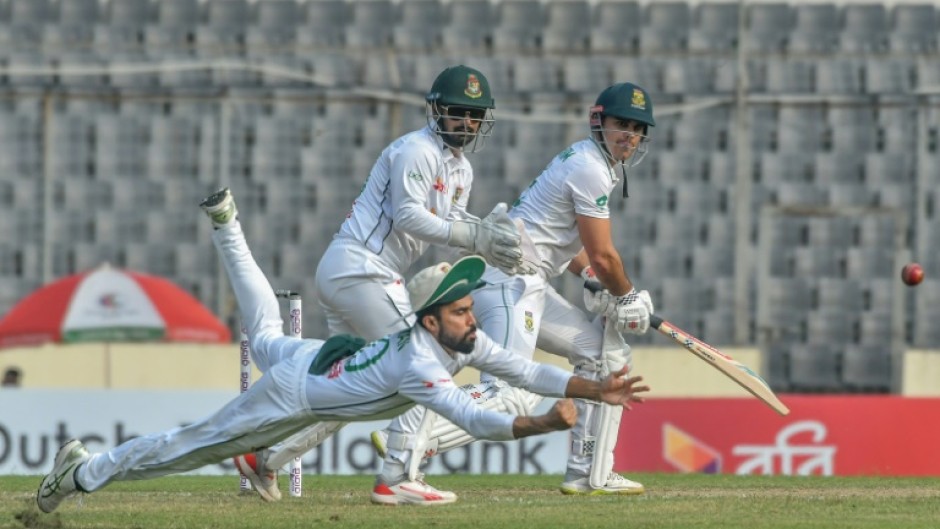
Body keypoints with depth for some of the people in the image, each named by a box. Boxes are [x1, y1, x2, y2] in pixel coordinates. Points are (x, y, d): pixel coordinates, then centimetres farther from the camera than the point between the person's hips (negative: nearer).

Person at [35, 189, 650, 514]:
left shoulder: (466, 339, -15)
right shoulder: (418, 364, -39)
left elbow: (528, 372, -14)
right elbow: (476, 419, -51)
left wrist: (595, 389, -26)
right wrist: (542, 425, -60)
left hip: (314, 358, 8)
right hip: (294, 393, -8)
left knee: (266, 337, 37)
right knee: (192, 444, 1)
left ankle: (227, 224, 49)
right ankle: (83, 472, 11)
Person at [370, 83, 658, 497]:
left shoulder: (586, 160, 19)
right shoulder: (592, 170, -12)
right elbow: (603, 254, -10)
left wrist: (593, 280, 12)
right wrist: (627, 297, 7)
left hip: (528, 287, 11)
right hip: (511, 282, -11)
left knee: (608, 354, 17)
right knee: (510, 396, -24)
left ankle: (589, 475, 15)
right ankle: (405, 439, -34)